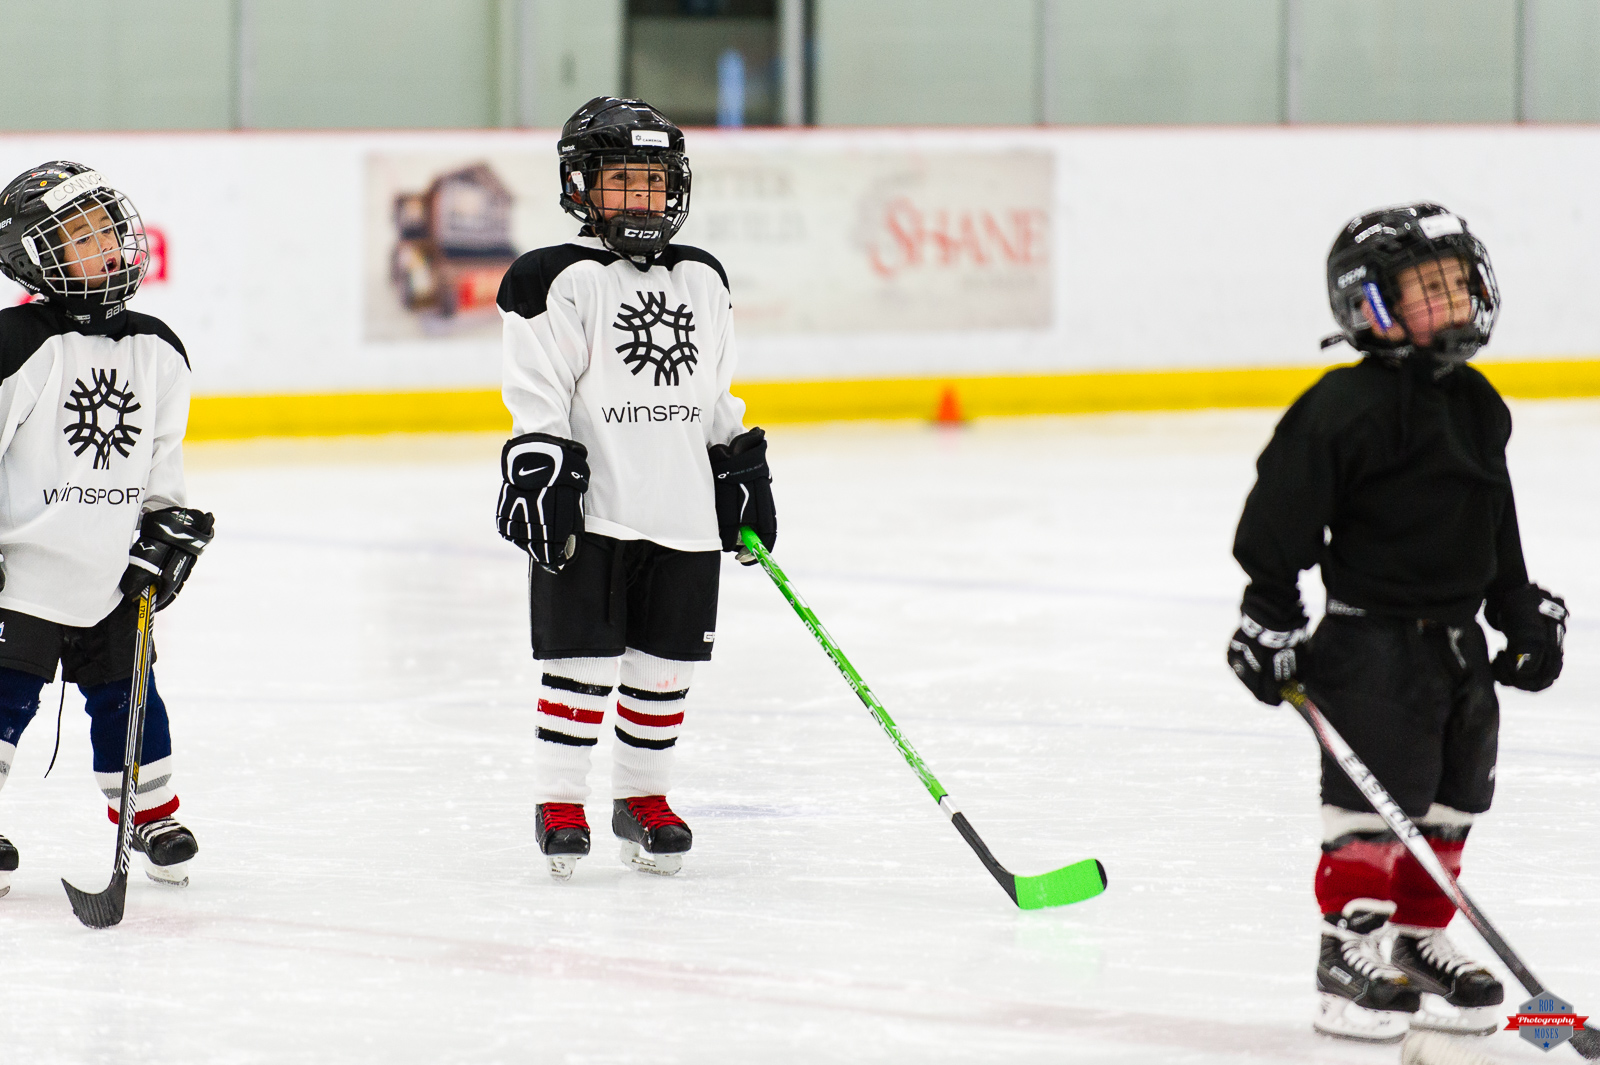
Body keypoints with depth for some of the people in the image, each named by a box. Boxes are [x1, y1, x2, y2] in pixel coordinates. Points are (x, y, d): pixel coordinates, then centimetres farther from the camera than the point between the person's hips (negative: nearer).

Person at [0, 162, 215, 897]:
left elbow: (162, 449, 17)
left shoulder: (156, 353, 5)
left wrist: (167, 522, 7)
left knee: (126, 697, 13)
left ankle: (153, 817, 29)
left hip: (112, 580, 5)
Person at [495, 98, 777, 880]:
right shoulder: (557, 283, -4)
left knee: (663, 666, 8)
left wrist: (743, 477, 18)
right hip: (588, 516, -5)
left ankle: (643, 797, 21)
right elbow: (537, 397, -7)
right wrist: (537, 474, -15)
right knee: (583, 662, -5)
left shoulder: (702, 282, 14)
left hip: (683, 519, 5)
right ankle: (559, 802, 3)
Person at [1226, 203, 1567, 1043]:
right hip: (1371, 646, -8)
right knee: (1375, 803, -8)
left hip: (1458, 642, 8)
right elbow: (1281, 517, -14)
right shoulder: (1347, 407, -15)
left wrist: (1526, 614, 20)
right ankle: (1348, 954, -1)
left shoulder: (1477, 406, 11)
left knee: (1448, 804, 12)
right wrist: (1270, 621, -14)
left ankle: (1418, 941, 23)